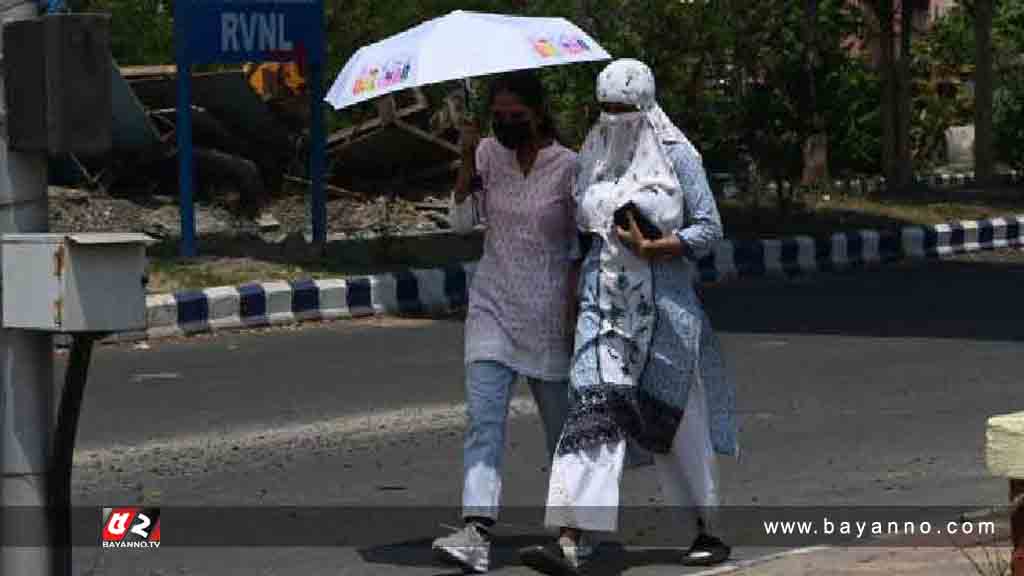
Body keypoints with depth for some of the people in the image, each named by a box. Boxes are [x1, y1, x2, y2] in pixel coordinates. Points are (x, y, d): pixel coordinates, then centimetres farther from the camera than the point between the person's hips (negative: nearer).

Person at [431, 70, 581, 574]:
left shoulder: (569, 167, -6)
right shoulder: (489, 154, 4)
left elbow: (580, 249, -1)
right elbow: (462, 221, -3)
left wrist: (575, 312, -6)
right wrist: (468, 160, -12)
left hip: (547, 316, -2)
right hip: (492, 306, 2)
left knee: (561, 423, 10)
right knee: (483, 421, -13)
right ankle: (477, 533, -23)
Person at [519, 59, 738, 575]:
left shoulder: (676, 154, -5)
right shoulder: (595, 154, 9)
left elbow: (709, 227, -6)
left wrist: (652, 248, -16)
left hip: (664, 300, -3)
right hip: (605, 299, 3)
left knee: (674, 416, 8)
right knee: (592, 408, -13)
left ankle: (708, 530, 28)